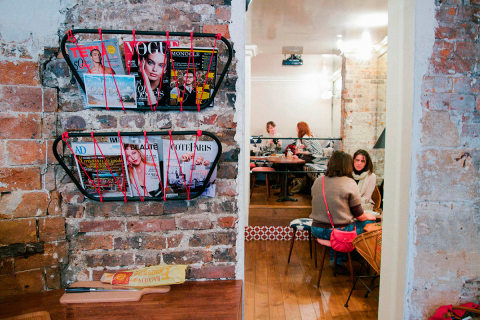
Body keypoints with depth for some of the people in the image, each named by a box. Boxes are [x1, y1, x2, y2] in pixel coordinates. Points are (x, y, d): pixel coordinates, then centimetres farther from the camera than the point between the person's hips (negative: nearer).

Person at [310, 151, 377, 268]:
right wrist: (368, 217, 18)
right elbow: (359, 215, -6)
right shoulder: (349, 183, -12)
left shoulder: (317, 181, 3)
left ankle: (335, 259, 36)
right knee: (369, 223, 16)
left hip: (317, 230, 6)